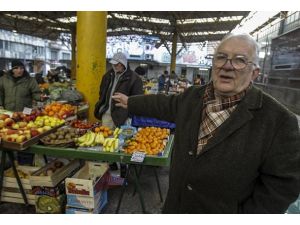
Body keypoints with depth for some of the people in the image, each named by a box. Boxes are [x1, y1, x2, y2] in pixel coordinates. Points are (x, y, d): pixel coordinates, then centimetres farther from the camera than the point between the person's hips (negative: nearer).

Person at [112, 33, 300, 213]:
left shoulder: (279, 120, -20)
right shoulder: (193, 96, -3)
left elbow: (283, 184, -16)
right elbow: (166, 105, 14)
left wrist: (244, 213, -17)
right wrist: (131, 102, 21)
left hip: (226, 209, -4)